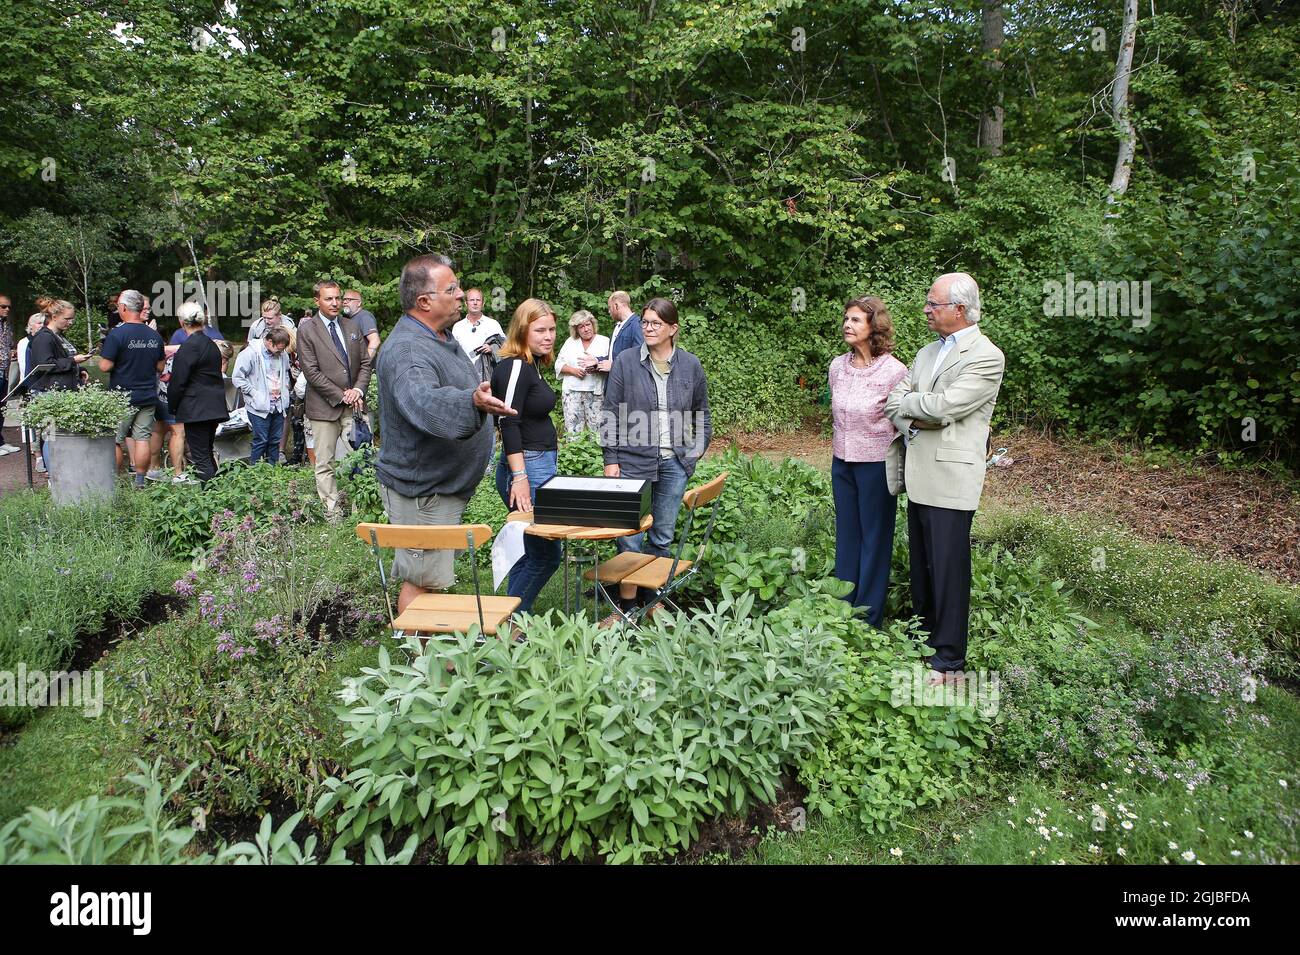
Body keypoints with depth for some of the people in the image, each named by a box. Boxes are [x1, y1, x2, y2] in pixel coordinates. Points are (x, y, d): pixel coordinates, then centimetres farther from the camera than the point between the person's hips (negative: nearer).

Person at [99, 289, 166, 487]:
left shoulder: (117, 334, -13)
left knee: (115, 441, 6)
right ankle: (140, 481, 10)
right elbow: (160, 366, 12)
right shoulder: (155, 335, 4)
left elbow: (105, 366, -14)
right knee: (142, 439, 6)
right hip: (148, 396, 4)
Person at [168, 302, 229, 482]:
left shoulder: (188, 347, -14)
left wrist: (172, 407, 0)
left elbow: (178, 382, -12)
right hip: (215, 407, 8)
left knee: (201, 457, -5)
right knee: (207, 453, 18)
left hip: (196, 410, -8)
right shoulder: (212, 344, 11)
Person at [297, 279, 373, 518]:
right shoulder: (307, 330, -1)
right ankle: (332, 513, 7)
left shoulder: (351, 326, 13)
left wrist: (358, 390, -5)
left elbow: (365, 362, 12)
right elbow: (311, 372, -7)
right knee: (325, 464, 0)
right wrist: (341, 395, -11)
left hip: (354, 404, 4)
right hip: (325, 406, -3)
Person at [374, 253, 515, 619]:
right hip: (422, 490, -10)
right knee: (422, 581, -2)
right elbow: (425, 401, -46)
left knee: (427, 578, 21)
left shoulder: (442, 337, 9)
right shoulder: (406, 350, -25)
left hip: (445, 485, 10)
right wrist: (473, 402, -62)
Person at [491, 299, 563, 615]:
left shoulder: (532, 366, 15)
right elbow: (508, 423, -20)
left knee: (530, 552, 14)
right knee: (546, 554, -5)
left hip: (542, 466, 10)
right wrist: (519, 477, -25)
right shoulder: (514, 366, -14)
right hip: (527, 468, -10)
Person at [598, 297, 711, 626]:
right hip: (633, 462, -2)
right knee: (629, 536, 1)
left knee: (663, 537, 12)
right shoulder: (626, 361, -2)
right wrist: (611, 460, -4)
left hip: (674, 463, 2)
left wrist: (698, 450, 6)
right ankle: (626, 606, 15)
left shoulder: (691, 365, 4)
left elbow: (702, 413, 16)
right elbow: (610, 414, -1)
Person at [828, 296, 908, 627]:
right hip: (842, 462, 6)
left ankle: (868, 618, 20)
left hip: (876, 463, -6)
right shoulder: (837, 366, 2)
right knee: (846, 536, 15)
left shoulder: (894, 371, -15)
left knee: (875, 538, 7)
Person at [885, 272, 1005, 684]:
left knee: (948, 569, 0)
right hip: (918, 475, 7)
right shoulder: (927, 352, 15)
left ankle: (948, 659, 11)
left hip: (951, 479, -7)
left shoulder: (986, 356, -9)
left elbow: (944, 406, -19)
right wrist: (913, 421, -10)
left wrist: (906, 401, -3)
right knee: (921, 564, 17)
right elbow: (894, 403, 9)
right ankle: (924, 634, 32)